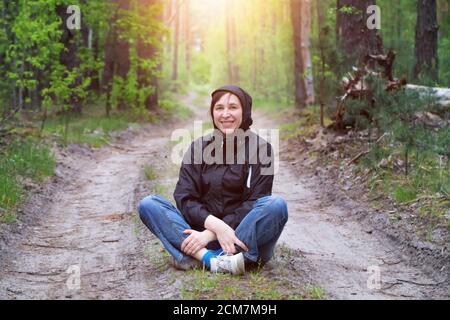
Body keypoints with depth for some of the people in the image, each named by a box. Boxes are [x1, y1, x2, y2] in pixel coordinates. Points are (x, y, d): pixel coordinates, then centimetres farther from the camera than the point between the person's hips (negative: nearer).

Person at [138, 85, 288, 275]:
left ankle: (197, 259, -34)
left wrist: (210, 234, -19)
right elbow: (184, 198, -3)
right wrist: (215, 225, -22)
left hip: (244, 235, -2)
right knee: (148, 204, -16)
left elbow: (254, 204, -9)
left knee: (276, 205, -30)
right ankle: (211, 259, -37)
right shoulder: (199, 147, 6)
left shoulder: (260, 148, -1)